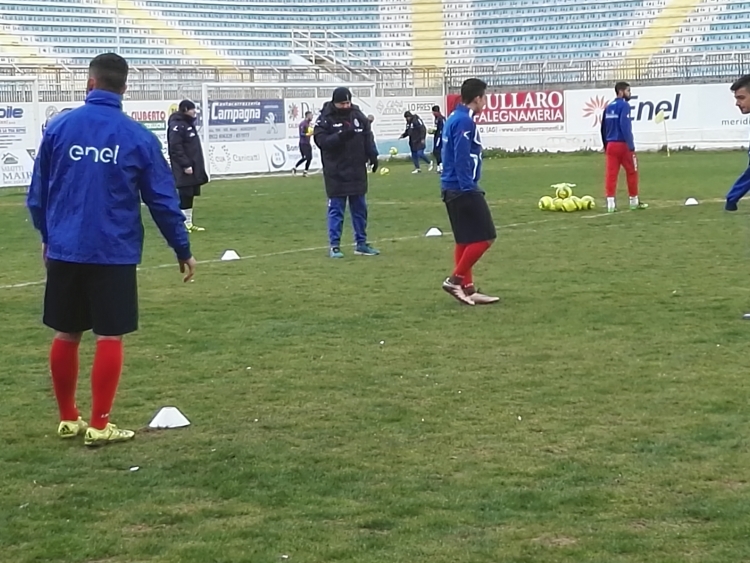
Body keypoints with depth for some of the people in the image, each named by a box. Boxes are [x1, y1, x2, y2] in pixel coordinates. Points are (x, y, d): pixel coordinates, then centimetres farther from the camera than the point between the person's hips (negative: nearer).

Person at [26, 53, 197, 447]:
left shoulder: (58, 127, -1)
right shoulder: (138, 137, -5)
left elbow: (38, 192, 6)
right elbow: (162, 199, -1)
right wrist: (183, 250, 8)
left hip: (64, 249, 3)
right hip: (114, 253, -2)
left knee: (66, 334, 13)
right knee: (110, 337, 4)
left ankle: (67, 419, 22)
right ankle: (99, 426, 5)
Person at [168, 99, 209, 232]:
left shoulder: (188, 123, 18)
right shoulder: (177, 125, -13)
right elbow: (176, 147, -20)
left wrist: (198, 165, 18)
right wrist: (185, 164, -23)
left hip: (193, 167, 10)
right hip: (184, 169, -10)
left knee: (190, 195, 11)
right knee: (185, 195, -8)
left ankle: (188, 223, 17)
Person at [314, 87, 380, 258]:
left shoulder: (358, 116, 5)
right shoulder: (325, 119, -7)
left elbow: (368, 138, 9)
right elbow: (320, 140, -17)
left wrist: (373, 156, -4)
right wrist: (341, 136, -30)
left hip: (357, 172, 5)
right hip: (335, 174, -5)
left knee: (360, 208, 11)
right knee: (336, 209, -1)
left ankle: (361, 244, 19)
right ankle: (334, 246, 4)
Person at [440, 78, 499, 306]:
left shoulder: (454, 118, 14)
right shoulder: (465, 122, -15)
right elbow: (462, 160, -21)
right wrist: (469, 189, -22)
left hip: (452, 189, 10)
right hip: (463, 189, -10)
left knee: (466, 241, 12)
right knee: (484, 237, -5)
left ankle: (467, 288, 14)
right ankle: (456, 279, -1)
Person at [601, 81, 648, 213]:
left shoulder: (609, 107, 13)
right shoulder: (624, 105, -10)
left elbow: (603, 128, 16)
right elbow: (625, 126, -20)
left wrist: (606, 145, 24)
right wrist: (631, 145, -20)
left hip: (611, 145, 7)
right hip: (623, 144, -7)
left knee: (611, 174, 1)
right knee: (632, 173, 8)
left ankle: (610, 203, -4)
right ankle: (634, 201, 17)